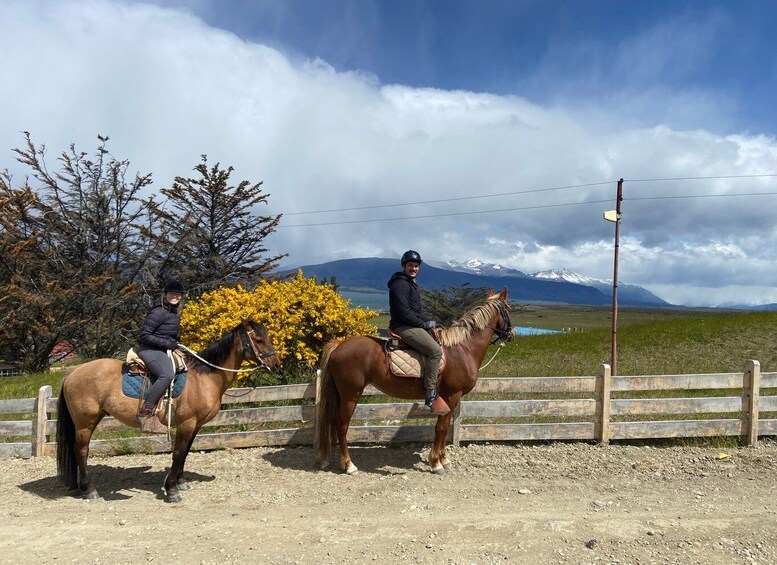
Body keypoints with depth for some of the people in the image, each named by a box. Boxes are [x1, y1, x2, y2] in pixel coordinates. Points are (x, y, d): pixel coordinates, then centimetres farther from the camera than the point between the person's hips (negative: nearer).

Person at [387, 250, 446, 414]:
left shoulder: (410, 283, 21)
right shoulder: (400, 284, -12)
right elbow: (403, 311, -21)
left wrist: (429, 322, 11)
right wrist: (424, 324, -13)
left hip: (412, 325, 11)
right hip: (403, 327, -11)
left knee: (440, 340, 16)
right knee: (435, 350, -23)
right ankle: (431, 397, -22)